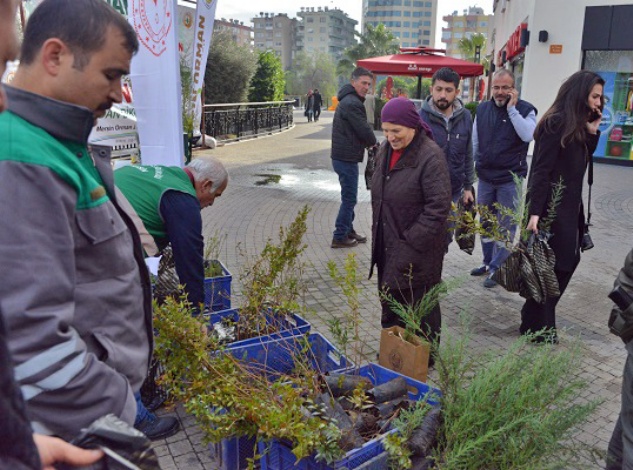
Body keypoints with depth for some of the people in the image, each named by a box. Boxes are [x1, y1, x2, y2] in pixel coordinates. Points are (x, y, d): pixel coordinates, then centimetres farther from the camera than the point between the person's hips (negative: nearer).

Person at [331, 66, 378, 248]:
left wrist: (367, 142, 4)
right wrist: (373, 143, 0)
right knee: (349, 198, -2)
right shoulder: (352, 103, -19)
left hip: (343, 156, 10)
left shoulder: (347, 100, 16)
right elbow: (364, 130, -19)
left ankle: (348, 230, 30)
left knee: (349, 197, 19)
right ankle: (339, 237, 5)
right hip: (347, 158, -10)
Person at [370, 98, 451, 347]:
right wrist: (377, 235, 14)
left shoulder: (430, 156, -19)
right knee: (389, 301, 19)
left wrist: (411, 242, -21)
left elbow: (439, 207, -22)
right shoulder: (385, 151, 7)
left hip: (417, 251, -8)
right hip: (387, 246, 8)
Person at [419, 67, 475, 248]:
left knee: (445, 239, 15)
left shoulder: (465, 117, 1)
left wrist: (468, 187, 9)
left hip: (454, 191, 4)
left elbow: (468, 155, 9)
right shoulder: (420, 117, -12)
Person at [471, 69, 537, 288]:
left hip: (510, 179, -5)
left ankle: (497, 268, 10)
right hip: (485, 178, 5)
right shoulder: (482, 109, 6)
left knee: (506, 225, 1)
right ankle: (488, 262, 29)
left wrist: (511, 109, -22)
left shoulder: (525, 109, -7)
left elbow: (528, 135, -25)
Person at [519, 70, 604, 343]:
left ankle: (535, 317, 27)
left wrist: (592, 131, 0)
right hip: (551, 207, -9)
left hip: (568, 207, 9)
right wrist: (534, 212, -25)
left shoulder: (576, 124, 12)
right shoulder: (557, 123, -15)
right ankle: (538, 327, 16)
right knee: (552, 266, 0)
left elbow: (581, 162, 12)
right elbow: (541, 170, -20)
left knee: (567, 261, 13)